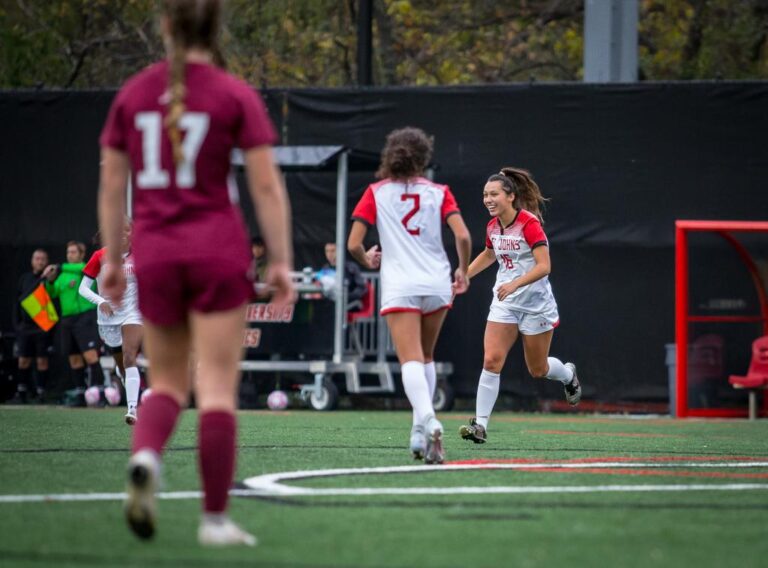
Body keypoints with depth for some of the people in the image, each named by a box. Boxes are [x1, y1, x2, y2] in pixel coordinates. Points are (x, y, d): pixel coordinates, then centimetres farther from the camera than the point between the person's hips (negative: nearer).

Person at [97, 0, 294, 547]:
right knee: (218, 388, 0)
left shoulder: (132, 94, 6)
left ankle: (145, 457, -16)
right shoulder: (235, 96, -3)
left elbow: (112, 184, 9)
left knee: (167, 383, 14)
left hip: (155, 254, 3)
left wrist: (112, 259, 17)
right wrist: (280, 261, -2)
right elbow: (266, 185, -7)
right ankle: (216, 517, -1)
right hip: (218, 249, -3)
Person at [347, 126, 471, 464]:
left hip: (399, 287, -2)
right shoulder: (438, 192, 6)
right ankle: (421, 431, 16)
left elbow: (353, 244, -1)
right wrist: (463, 271, 11)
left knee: (411, 361, -13)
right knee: (426, 357, 21)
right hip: (437, 285, 2)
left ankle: (427, 420, -39)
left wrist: (368, 261, 21)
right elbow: (463, 236, -6)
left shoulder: (376, 193, 4)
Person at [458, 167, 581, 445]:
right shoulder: (493, 226, 3)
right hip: (504, 304, 5)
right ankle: (480, 424, -13)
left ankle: (568, 375, 45)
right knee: (491, 360, -13)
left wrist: (515, 284, -36)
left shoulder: (529, 223, -18)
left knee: (538, 369, 10)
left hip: (535, 304, -5)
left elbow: (543, 266, -25)